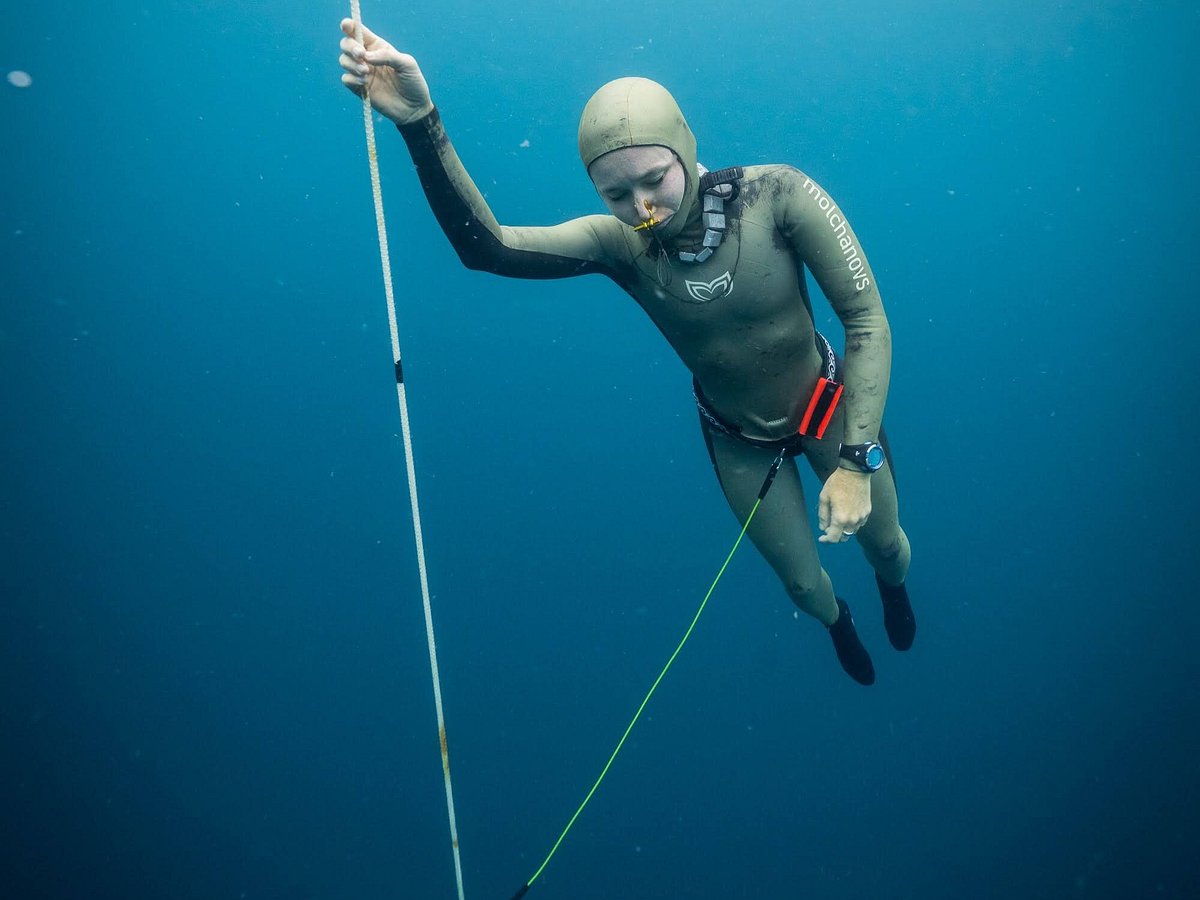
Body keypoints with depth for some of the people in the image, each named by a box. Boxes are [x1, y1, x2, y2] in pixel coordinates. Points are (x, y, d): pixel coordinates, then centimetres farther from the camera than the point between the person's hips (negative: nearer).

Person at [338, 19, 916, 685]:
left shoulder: (776, 195, -27)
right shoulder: (619, 242, -23)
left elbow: (867, 318, -23)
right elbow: (486, 246, -36)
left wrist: (857, 460, -28)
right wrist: (419, 124, -51)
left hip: (829, 409, -1)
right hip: (739, 440, 1)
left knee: (885, 543, 22)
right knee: (801, 580, 19)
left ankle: (893, 588, 63)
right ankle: (837, 623, 59)